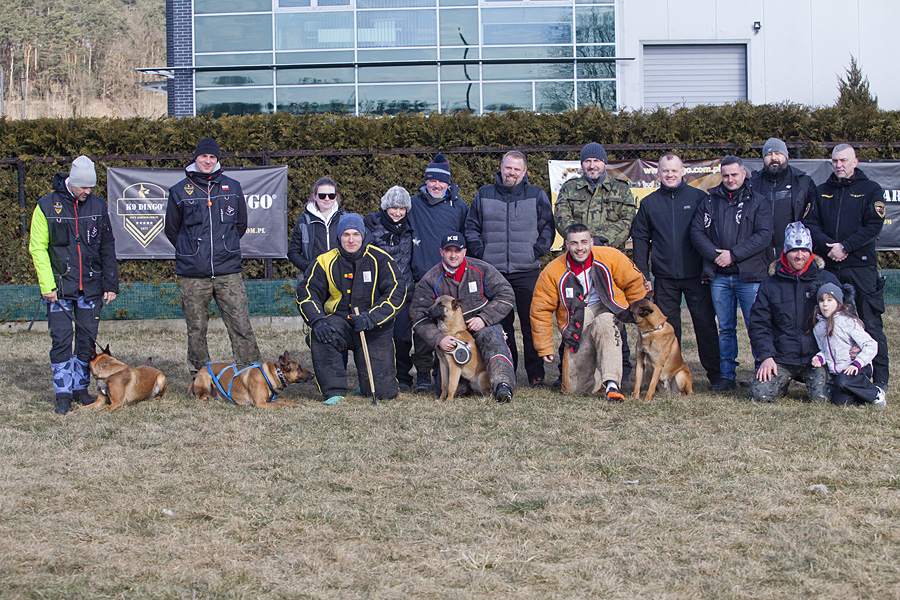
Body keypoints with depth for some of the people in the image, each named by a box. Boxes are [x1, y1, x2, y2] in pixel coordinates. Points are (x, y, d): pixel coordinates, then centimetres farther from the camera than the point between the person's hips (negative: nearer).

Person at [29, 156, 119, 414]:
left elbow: (107, 247, 11)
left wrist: (111, 283, 5)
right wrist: (47, 286, -10)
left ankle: (80, 387, 19)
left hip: (91, 287, 3)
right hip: (59, 287, -3)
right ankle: (63, 393, 4)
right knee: (61, 340, -5)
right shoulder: (47, 206, -4)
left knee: (87, 340, 6)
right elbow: (38, 248, -3)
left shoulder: (97, 205, 5)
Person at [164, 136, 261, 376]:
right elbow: (171, 229, 15)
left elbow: (241, 224, 21)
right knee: (196, 329, 3)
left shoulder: (232, 188, 9)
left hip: (229, 272, 1)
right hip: (192, 275, -1)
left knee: (241, 325, -5)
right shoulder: (180, 191, 5)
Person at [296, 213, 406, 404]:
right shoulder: (326, 261, 0)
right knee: (320, 335, -35)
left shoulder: (380, 259, -5)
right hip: (341, 322, 1)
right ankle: (335, 391, -18)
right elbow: (306, 292, -4)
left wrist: (370, 318, -27)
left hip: (376, 329, -1)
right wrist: (318, 320, -23)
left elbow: (396, 293, -13)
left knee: (384, 392, -10)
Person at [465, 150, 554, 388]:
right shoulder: (484, 195, 11)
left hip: (527, 271, -1)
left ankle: (536, 375, 3)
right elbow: (471, 228, 15)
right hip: (494, 271, 1)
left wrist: (537, 251, -3)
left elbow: (548, 227, 8)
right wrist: (480, 252, 2)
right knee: (501, 323, 4)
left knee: (532, 324, -4)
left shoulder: (536, 196, 7)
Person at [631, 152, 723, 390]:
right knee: (667, 326, 6)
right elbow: (640, 240, 12)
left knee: (705, 323, -2)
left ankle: (716, 375, 4)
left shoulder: (699, 198, 3)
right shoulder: (649, 203, 10)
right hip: (664, 278, 2)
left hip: (696, 275, -2)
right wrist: (643, 275, 5)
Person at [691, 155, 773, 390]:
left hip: (749, 276, -3)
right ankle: (727, 376, 13)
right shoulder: (709, 201, 12)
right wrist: (714, 254, -10)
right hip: (719, 276, 3)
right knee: (725, 329, 8)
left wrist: (733, 254, -14)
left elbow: (763, 236, -7)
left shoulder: (758, 203, 4)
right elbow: (696, 231, 6)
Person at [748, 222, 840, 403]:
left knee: (821, 396, -24)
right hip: (781, 358, 1)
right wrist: (766, 356, -7)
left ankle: (815, 379, 12)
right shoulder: (770, 284, 8)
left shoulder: (827, 280, 5)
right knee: (761, 394, -19)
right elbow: (759, 324, 8)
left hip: (816, 357, -1)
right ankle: (783, 381, 15)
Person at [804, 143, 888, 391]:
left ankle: (880, 378, -2)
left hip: (861, 267, -4)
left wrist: (845, 247, -15)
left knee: (871, 324, -5)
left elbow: (873, 226, -6)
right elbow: (811, 224, 7)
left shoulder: (871, 190, 4)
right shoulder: (822, 191, 16)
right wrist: (829, 246, -10)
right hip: (829, 268, 4)